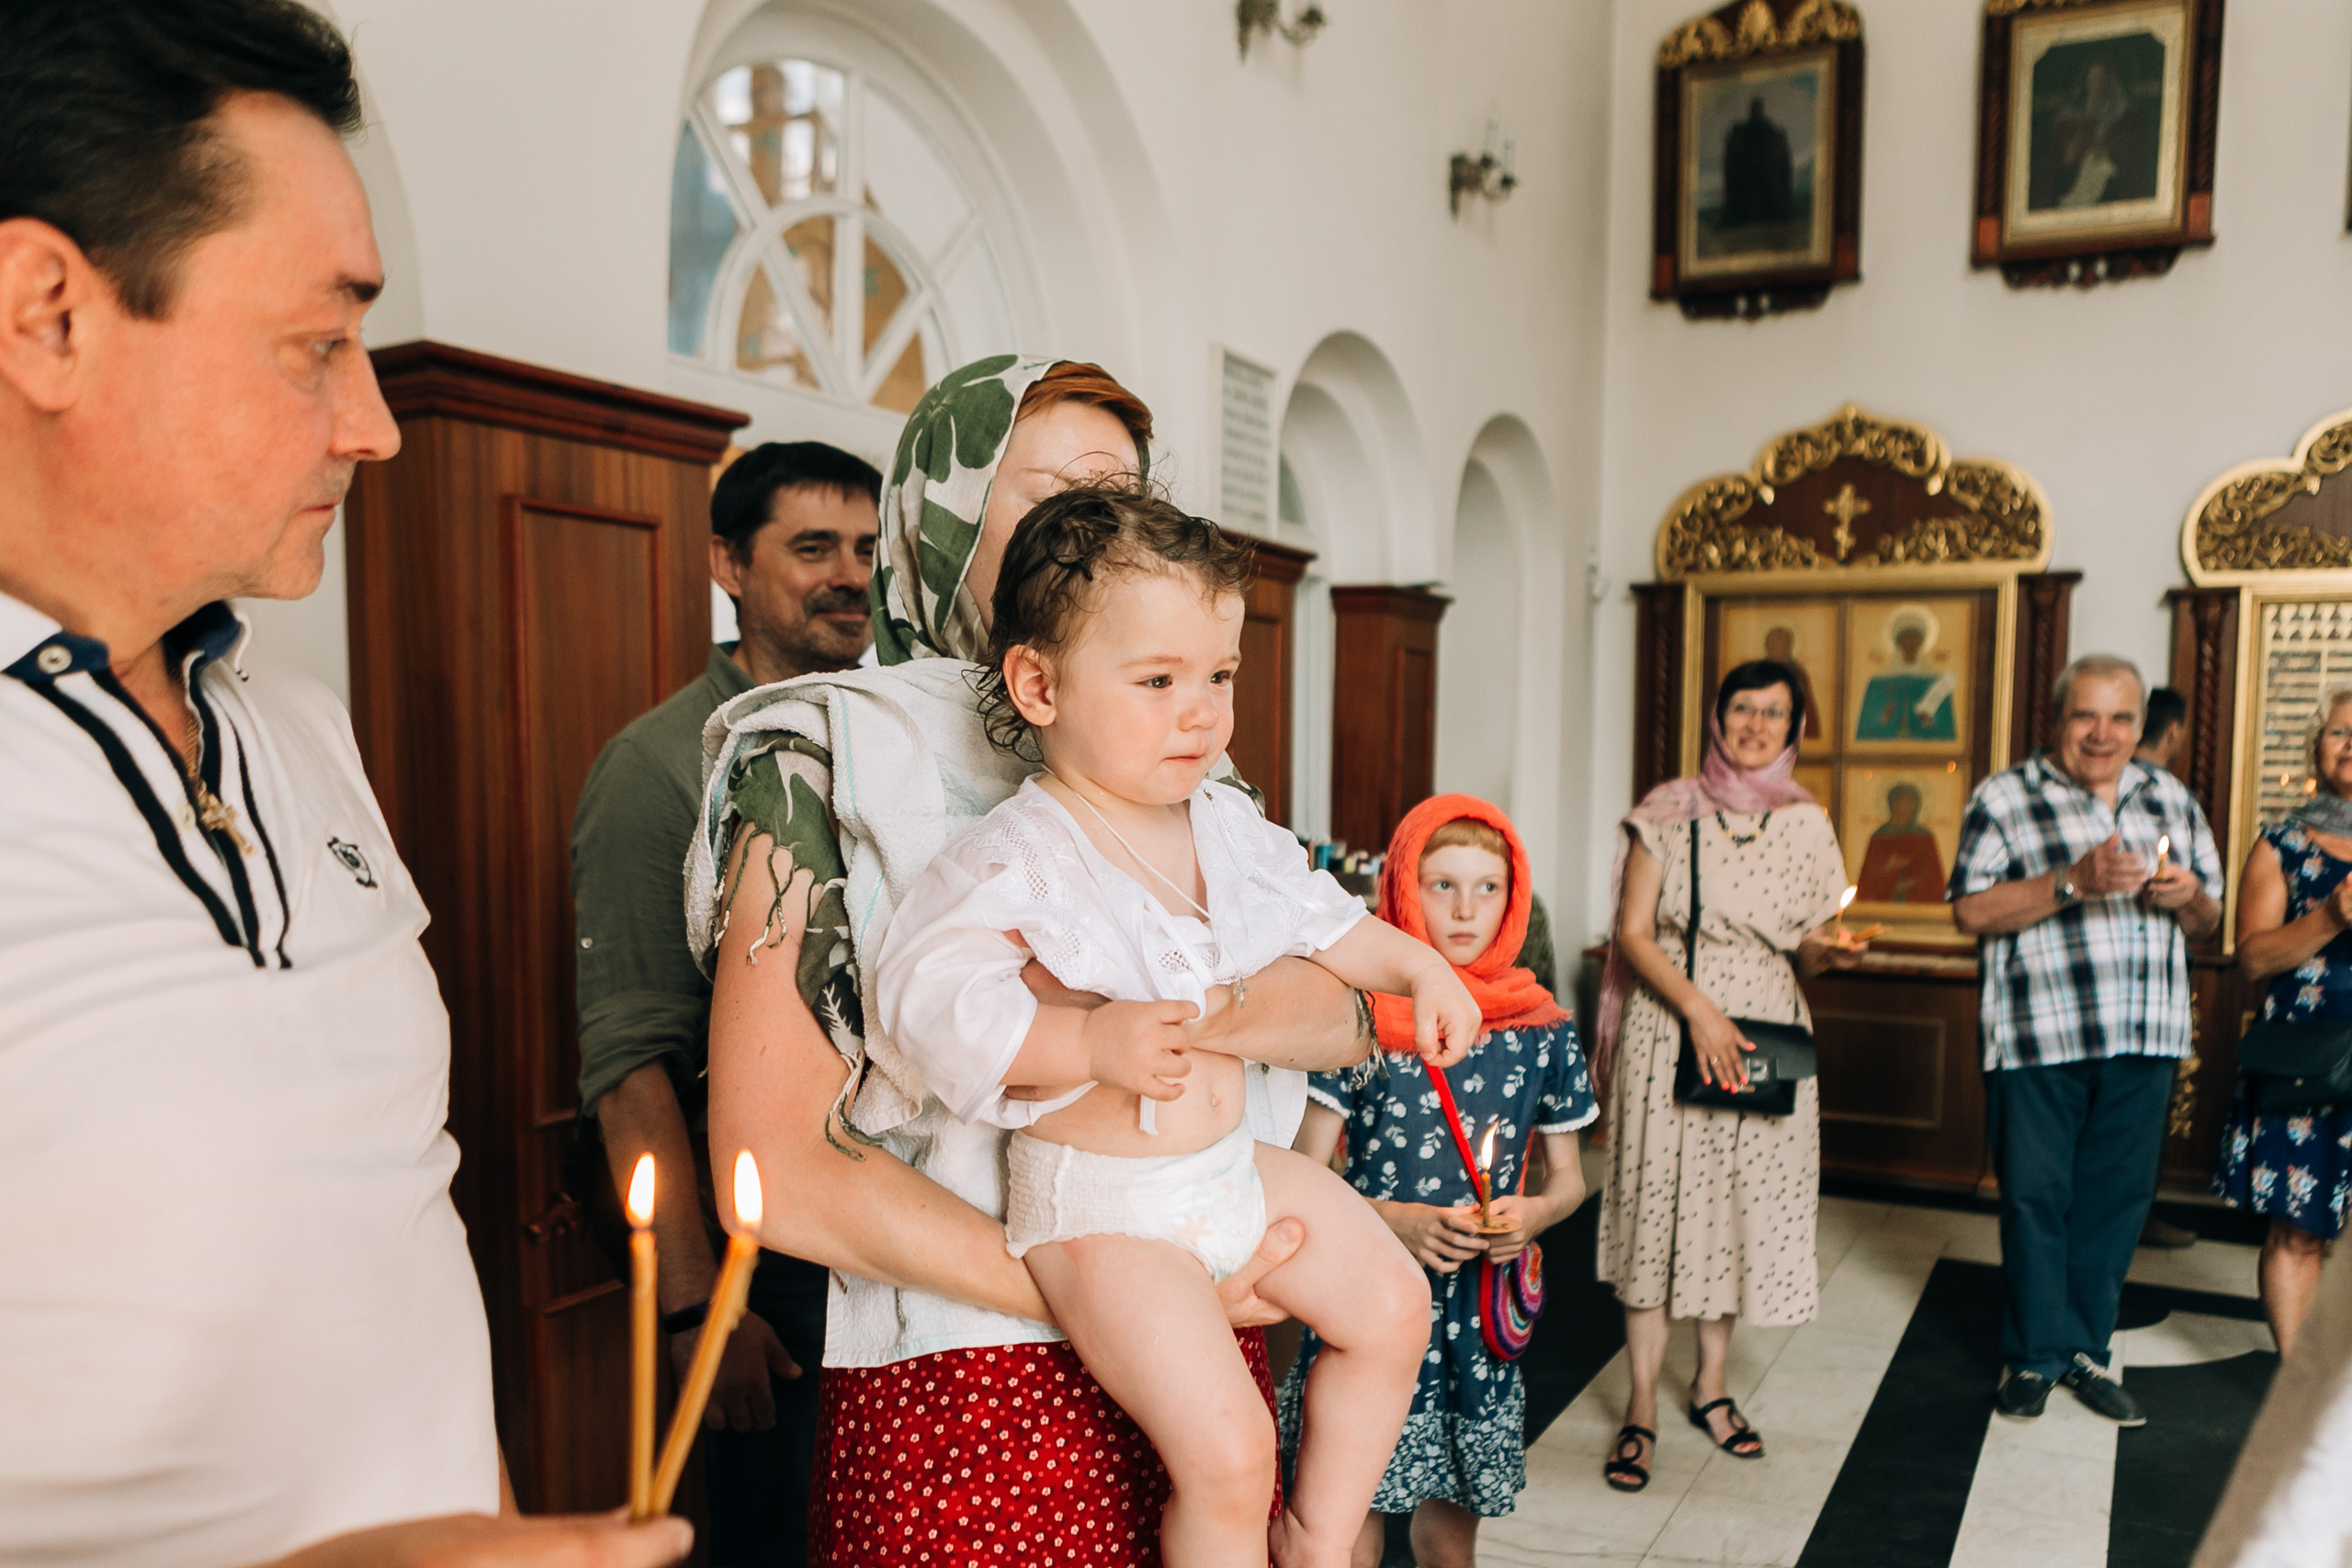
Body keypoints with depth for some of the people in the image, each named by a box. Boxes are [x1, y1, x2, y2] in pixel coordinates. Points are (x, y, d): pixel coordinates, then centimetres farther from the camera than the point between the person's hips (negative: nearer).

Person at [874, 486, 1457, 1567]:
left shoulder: (1228, 826, 4)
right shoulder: (1019, 857, -20)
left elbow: (1318, 917, 19)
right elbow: (925, 990, -29)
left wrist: (1416, 965, 8)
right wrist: (1089, 1043, -36)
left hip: (1232, 1162, 8)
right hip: (1100, 1203, -8)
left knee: (1392, 1306, 14)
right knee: (1225, 1448, -15)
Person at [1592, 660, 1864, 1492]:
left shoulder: (1807, 827, 8)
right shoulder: (1669, 813, -2)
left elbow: (1803, 953, 14)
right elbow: (1634, 933, -5)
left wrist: (1825, 950, -9)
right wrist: (1698, 1007, -17)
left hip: (1766, 1039, 3)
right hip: (1671, 1031, -3)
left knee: (1747, 1205, 8)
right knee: (1659, 1204, -3)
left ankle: (1711, 1386, 25)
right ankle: (1642, 1408, 7)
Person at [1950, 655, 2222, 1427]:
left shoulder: (2171, 799, 14)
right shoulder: (2004, 798, -1)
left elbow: (2208, 918, 19)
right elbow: (1972, 910, -10)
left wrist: (2189, 897, -4)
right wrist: (2074, 882, -19)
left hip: (2142, 1041, 4)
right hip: (2038, 1036, -4)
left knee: (2118, 1196, 10)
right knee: (2035, 1196, 3)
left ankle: (2084, 1348, 24)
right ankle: (2033, 1354, 17)